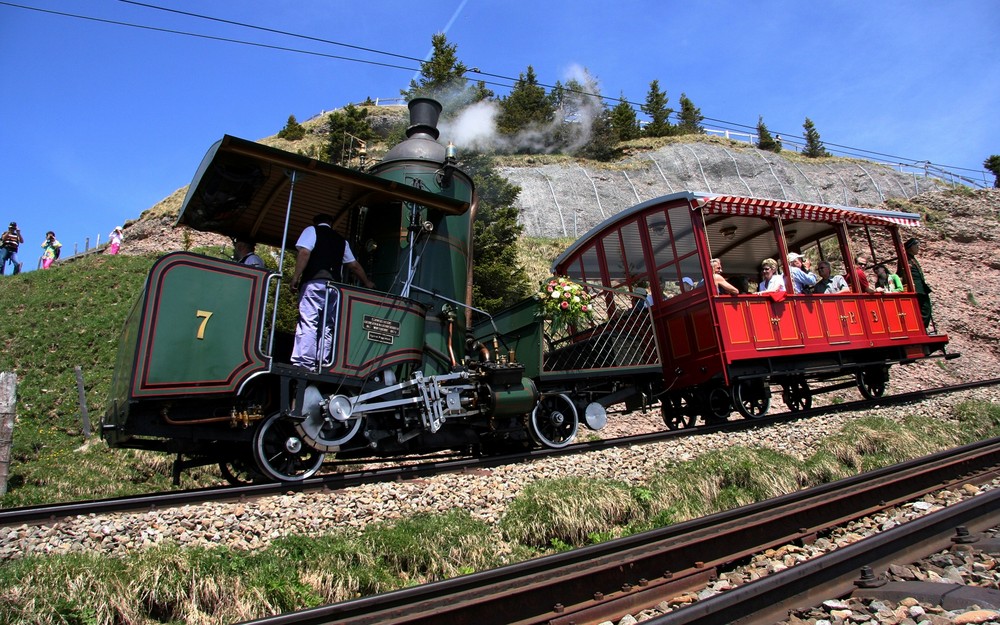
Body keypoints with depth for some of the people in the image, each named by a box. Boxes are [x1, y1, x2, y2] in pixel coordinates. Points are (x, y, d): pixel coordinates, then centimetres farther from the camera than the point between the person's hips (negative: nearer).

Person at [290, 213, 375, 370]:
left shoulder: (311, 230, 11)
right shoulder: (341, 240, 24)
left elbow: (304, 253, -5)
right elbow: (354, 265, 29)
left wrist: (296, 277, -7)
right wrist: (367, 282, 40)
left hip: (314, 282, -4)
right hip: (334, 285, 5)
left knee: (308, 322, -11)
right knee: (327, 327, 5)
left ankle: (304, 362, -20)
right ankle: (322, 364, 3)